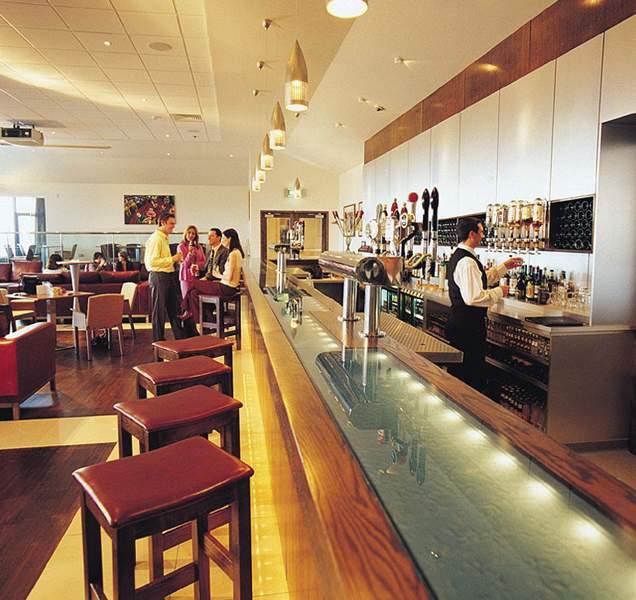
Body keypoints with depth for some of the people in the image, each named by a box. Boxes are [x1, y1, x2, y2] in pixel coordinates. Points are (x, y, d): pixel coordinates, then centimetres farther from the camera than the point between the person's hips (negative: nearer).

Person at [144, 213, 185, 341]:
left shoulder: (164, 238, 16)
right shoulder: (156, 239, -15)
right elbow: (153, 261, -23)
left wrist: (175, 259, 10)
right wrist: (172, 259, -20)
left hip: (168, 276, 10)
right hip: (159, 277, -10)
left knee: (173, 308, 15)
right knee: (159, 311, 0)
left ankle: (180, 337, 25)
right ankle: (158, 340, 11)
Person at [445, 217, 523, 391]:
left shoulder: (457, 256, 13)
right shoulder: (467, 261, -21)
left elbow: (480, 279, 24)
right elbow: (473, 297, -27)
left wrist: (505, 266, 22)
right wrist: (499, 292, -13)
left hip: (458, 322, 11)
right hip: (468, 325, -11)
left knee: (457, 370, 18)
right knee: (473, 376, -1)